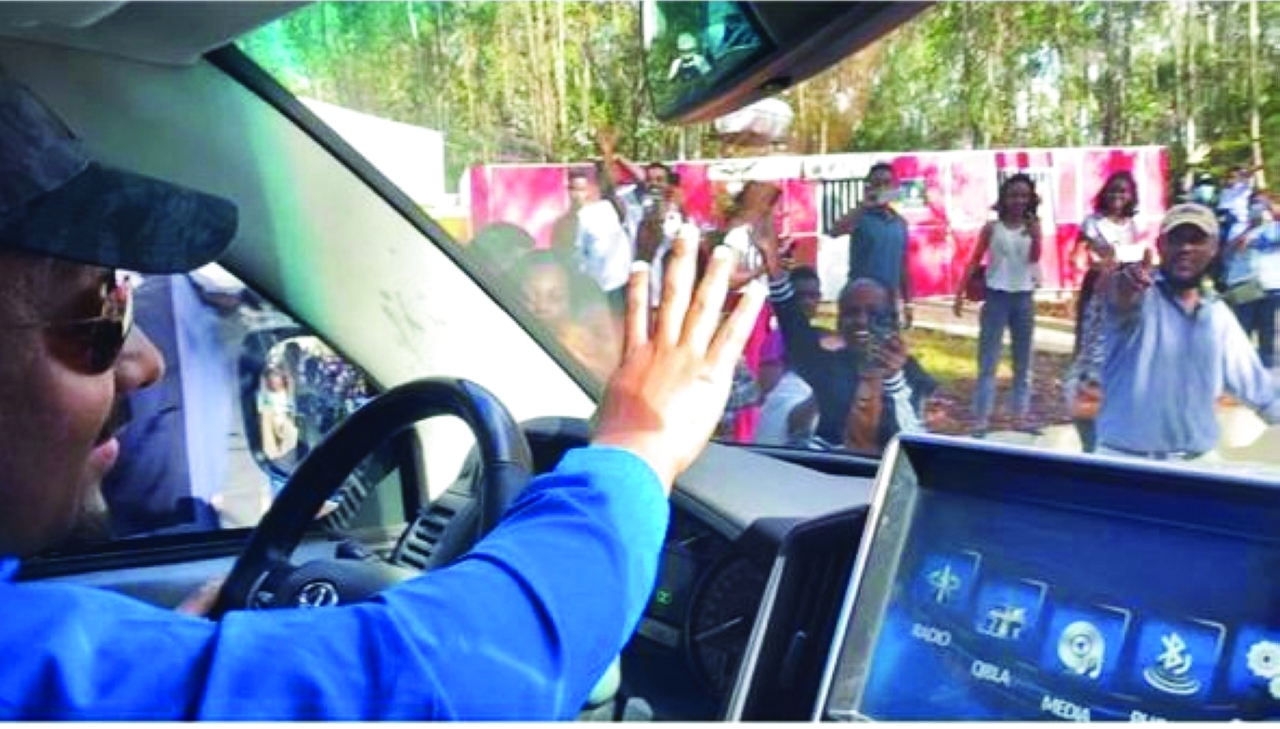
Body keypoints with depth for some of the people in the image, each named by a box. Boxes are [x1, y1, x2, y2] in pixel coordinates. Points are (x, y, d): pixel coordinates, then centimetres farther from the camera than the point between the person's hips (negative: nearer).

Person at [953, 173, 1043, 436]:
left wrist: (1035, 237, -29)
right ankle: (982, 417, -1)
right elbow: (974, 261, 3)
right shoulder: (992, 228, 0)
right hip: (997, 296, -2)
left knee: (1023, 361, 9)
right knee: (988, 360, -2)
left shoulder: (1033, 227, 3)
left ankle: (1020, 415, 17)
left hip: (1024, 297, 2)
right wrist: (960, 292, -1)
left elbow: (1035, 258, -11)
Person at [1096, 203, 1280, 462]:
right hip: (1126, 459, -5)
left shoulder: (1220, 315, 9)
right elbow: (1121, 304, -36)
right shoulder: (1140, 293, -10)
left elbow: (1255, 384, 20)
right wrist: (1122, 293, -56)